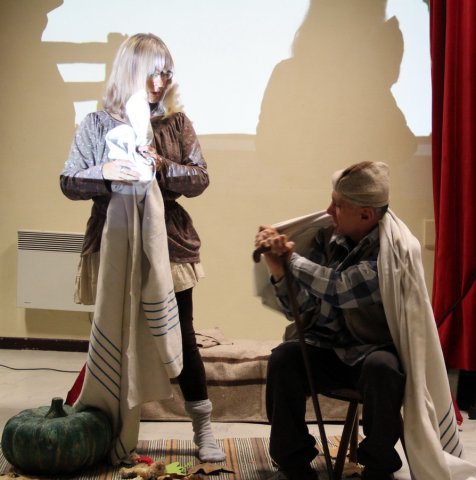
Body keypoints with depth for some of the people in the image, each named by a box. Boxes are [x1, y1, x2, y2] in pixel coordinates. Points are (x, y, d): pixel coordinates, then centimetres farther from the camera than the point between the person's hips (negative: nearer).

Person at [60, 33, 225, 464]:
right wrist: (105, 173, -21)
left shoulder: (177, 122, 2)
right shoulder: (98, 124, -1)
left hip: (170, 248, 0)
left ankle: (203, 430, 17)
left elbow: (200, 179, -1)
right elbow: (69, 184, -2)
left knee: (182, 338, 6)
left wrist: (162, 166, -19)